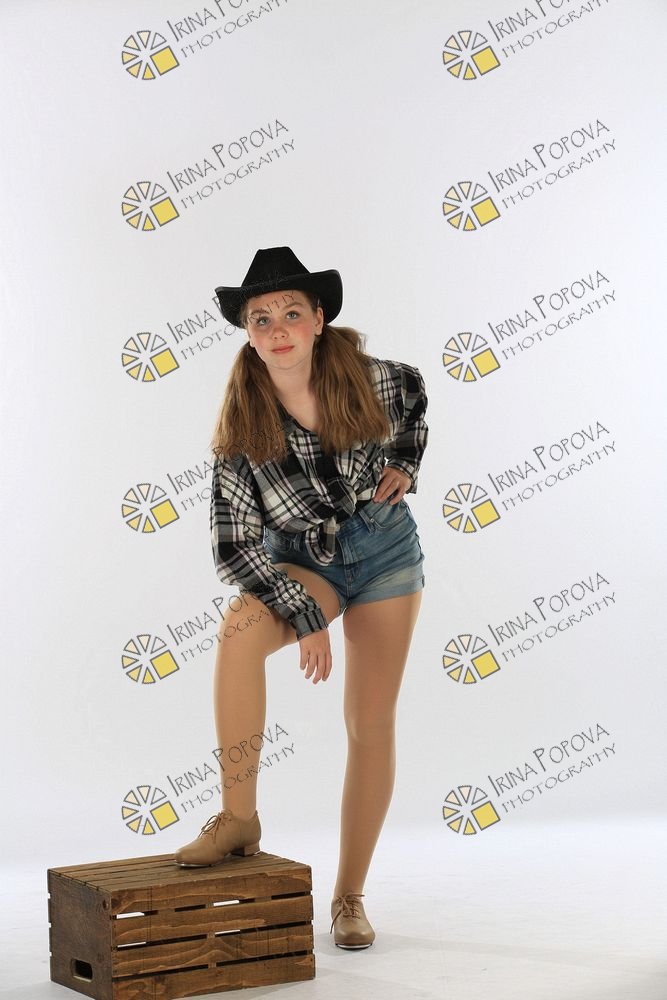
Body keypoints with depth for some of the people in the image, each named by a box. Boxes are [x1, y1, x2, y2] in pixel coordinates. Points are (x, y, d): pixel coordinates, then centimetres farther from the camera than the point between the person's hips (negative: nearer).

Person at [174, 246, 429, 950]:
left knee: (371, 723, -1)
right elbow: (233, 547, -17)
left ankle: (350, 896, 12)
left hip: (385, 551, 1)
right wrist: (306, 616, -23)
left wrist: (404, 465, 1)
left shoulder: (371, 378, -14)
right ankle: (239, 817, -23)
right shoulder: (241, 425, -17)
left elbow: (415, 395, 13)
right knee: (240, 628, -34)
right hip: (300, 562, -1)